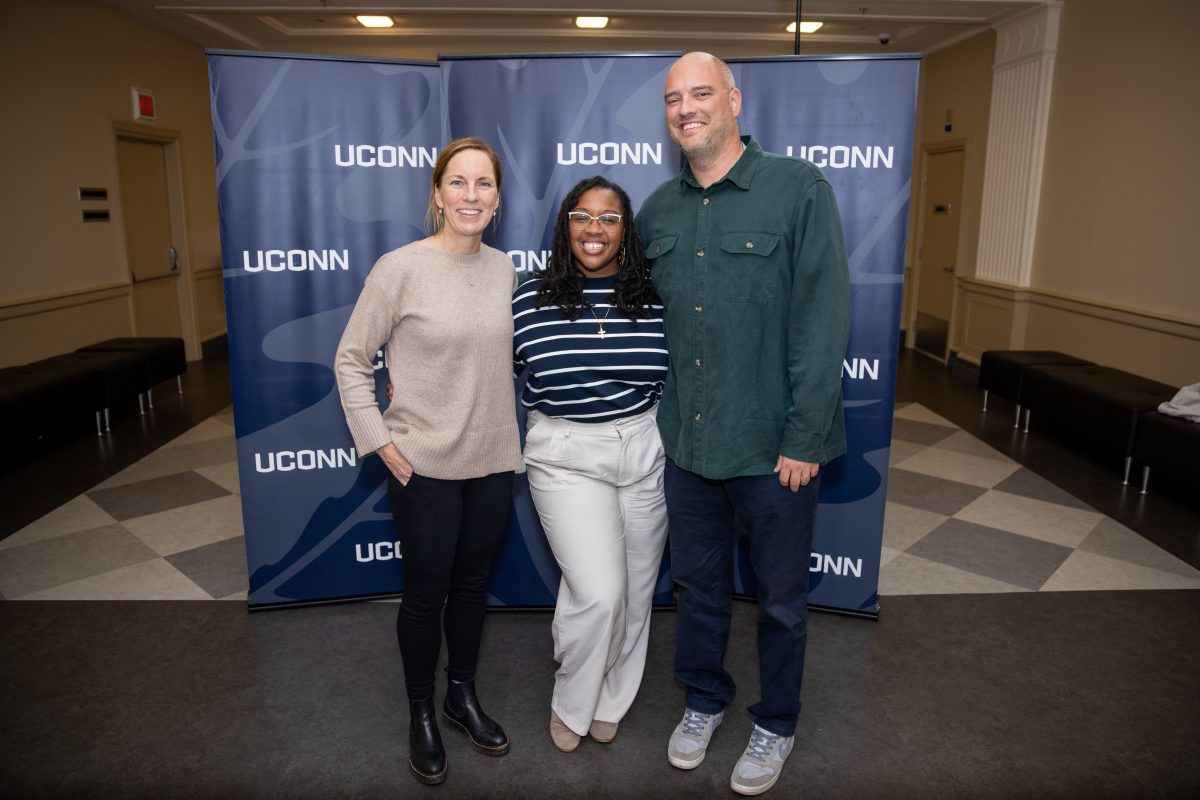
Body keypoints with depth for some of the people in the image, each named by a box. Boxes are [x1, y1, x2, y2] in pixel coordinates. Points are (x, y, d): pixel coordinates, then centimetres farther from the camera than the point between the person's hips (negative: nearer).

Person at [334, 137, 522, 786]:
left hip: (493, 462, 4)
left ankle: (462, 697, 40)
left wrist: (507, 427, 8)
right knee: (425, 593, 10)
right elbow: (350, 359, -7)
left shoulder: (504, 269, 2)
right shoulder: (399, 268, -12)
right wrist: (381, 443, -11)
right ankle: (421, 715, 33)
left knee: (473, 584, 18)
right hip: (424, 466, -4)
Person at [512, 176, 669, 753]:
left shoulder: (656, 299, 0)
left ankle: (610, 701, 38)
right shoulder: (530, 301, -4)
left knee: (635, 591, 13)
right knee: (598, 593, -10)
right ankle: (570, 703, 20)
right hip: (567, 458, -3)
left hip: (648, 452, 3)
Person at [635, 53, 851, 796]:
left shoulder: (799, 188, -10)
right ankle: (704, 699, 43)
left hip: (773, 447, -4)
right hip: (687, 440, 5)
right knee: (699, 582, 20)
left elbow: (824, 318, -14)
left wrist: (805, 438, -17)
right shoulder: (660, 210, 6)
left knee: (780, 597, 14)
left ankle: (776, 725, 37)